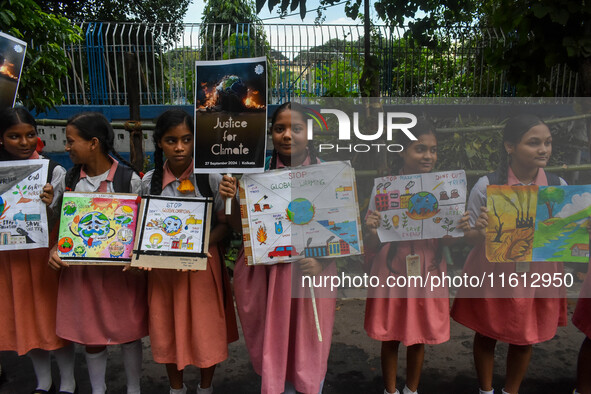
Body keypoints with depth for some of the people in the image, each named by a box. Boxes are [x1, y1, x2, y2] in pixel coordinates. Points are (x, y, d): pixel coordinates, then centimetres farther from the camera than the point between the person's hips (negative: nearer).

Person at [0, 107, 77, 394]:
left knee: (53, 315, 7)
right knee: (23, 317, 15)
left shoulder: (53, 171, -9)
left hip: (42, 254, -3)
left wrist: (48, 204, -29)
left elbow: (49, 224, -8)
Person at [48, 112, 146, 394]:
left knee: (129, 333, 11)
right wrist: (56, 249, -6)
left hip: (121, 268, -3)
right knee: (92, 337, 16)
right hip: (81, 269, 4)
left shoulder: (129, 178, -12)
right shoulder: (72, 178, 2)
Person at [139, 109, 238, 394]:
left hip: (204, 264, -2)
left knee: (207, 328, 9)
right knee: (168, 328, 16)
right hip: (163, 265, 2)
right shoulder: (149, 182, -2)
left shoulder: (211, 177, -8)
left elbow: (224, 224, -5)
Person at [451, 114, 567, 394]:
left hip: (538, 274, 3)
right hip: (493, 273, -2)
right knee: (487, 334, 14)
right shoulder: (487, 186, -14)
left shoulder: (558, 186, -5)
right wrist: (481, 232, -30)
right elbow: (470, 237, -8)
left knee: (525, 339, 17)